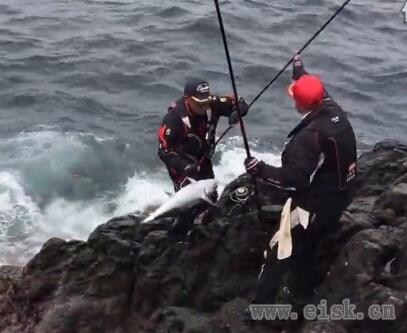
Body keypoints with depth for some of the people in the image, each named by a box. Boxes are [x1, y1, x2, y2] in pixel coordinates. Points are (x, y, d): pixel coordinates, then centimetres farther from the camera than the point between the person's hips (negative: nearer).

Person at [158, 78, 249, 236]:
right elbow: (163, 150, -30)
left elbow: (239, 103, -10)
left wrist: (237, 111, -35)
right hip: (181, 164, -6)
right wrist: (184, 166, -44)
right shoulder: (174, 118, -34)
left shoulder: (212, 104, -21)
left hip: (203, 160, 6)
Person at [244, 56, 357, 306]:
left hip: (314, 205, -8)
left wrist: (260, 170, -23)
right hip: (338, 199, 8)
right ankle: (301, 290, 44)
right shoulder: (336, 112, -6)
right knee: (305, 245, 28)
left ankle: (263, 305, 12)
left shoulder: (309, 137, -32)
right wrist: (300, 71, 32)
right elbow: (318, 92, 17)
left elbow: (293, 179, -31)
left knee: (280, 252, 5)